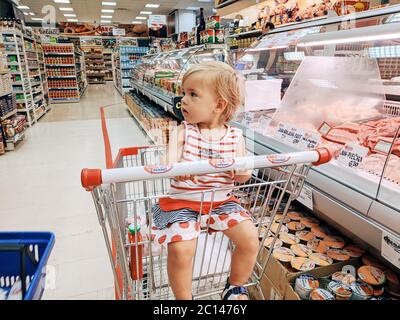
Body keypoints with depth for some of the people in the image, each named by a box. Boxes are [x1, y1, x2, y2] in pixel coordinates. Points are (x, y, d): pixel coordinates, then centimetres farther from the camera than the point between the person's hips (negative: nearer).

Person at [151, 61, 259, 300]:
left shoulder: (235, 136, 0)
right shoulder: (182, 132, -4)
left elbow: (243, 176, 3)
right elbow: (170, 164, -16)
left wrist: (242, 170, -21)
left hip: (222, 201, 2)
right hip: (182, 202, -2)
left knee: (250, 238, -9)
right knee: (180, 249, -20)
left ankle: (236, 287, 22)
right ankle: (184, 298, 12)